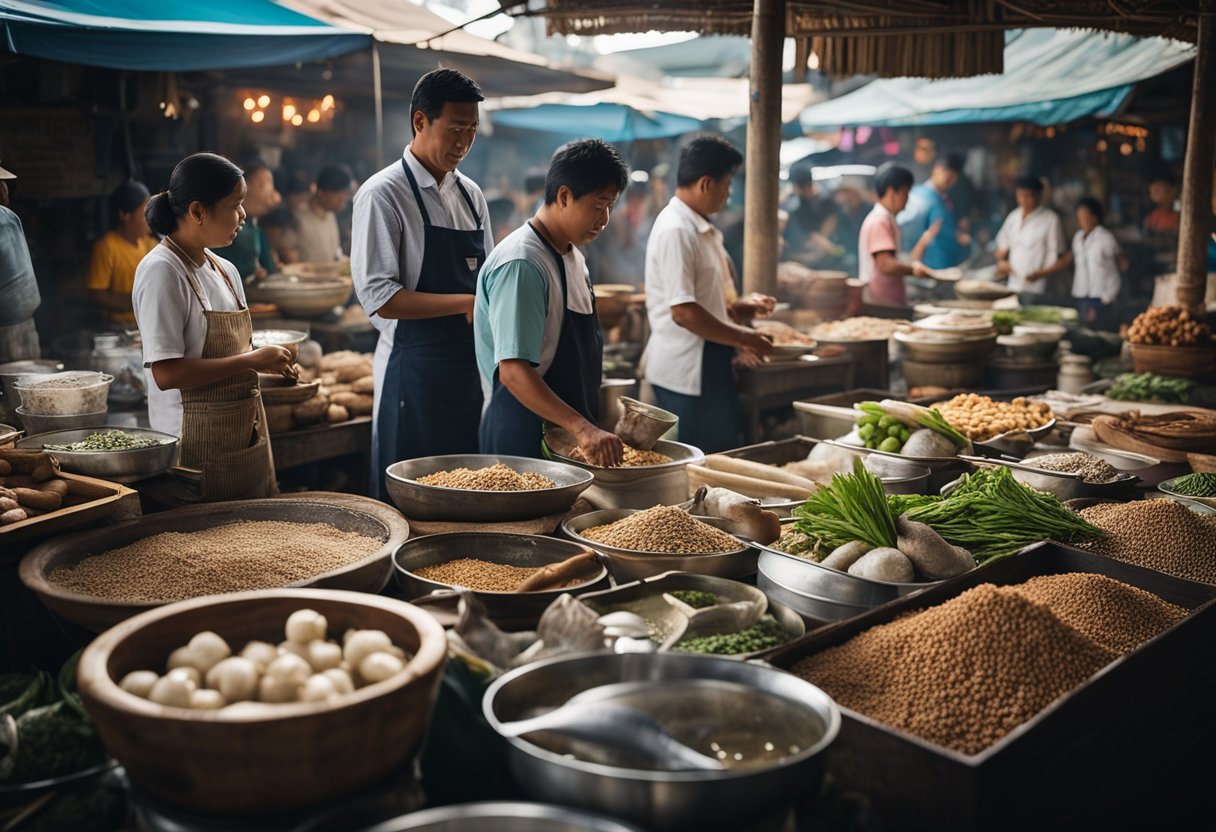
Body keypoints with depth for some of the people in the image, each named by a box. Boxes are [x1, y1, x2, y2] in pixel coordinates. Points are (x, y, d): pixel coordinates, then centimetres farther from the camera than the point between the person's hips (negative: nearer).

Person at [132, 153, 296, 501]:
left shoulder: (225, 270, 11)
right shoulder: (161, 271, -14)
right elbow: (166, 373, -21)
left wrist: (269, 362, 1)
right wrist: (251, 361, -19)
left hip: (245, 431, 8)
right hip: (197, 442, -8)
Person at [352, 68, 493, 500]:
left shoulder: (471, 194, 12)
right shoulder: (383, 194, -8)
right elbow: (378, 296, -16)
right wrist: (466, 304, -19)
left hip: (472, 367, 6)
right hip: (415, 372, -6)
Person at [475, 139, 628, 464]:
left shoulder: (573, 256, 11)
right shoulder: (522, 265, -19)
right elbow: (514, 372, -27)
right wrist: (582, 429, -33)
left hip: (569, 435, 9)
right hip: (524, 438, -9)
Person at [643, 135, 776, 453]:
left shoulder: (701, 229, 15)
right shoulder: (676, 231, -18)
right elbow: (683, 312, -24)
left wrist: (740, 307, 11)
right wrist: (743, 338, -16)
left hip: (708, 366, 10)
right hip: (686, 370, -10)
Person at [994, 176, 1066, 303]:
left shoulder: (1050, 219, -4)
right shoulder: (1014, 216, 14)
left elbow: (1056, 253, -4)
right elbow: (1003, 244, 23)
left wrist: (1041, 273, -18)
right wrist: (1001, 261, 3)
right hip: (1013, 285, 5)